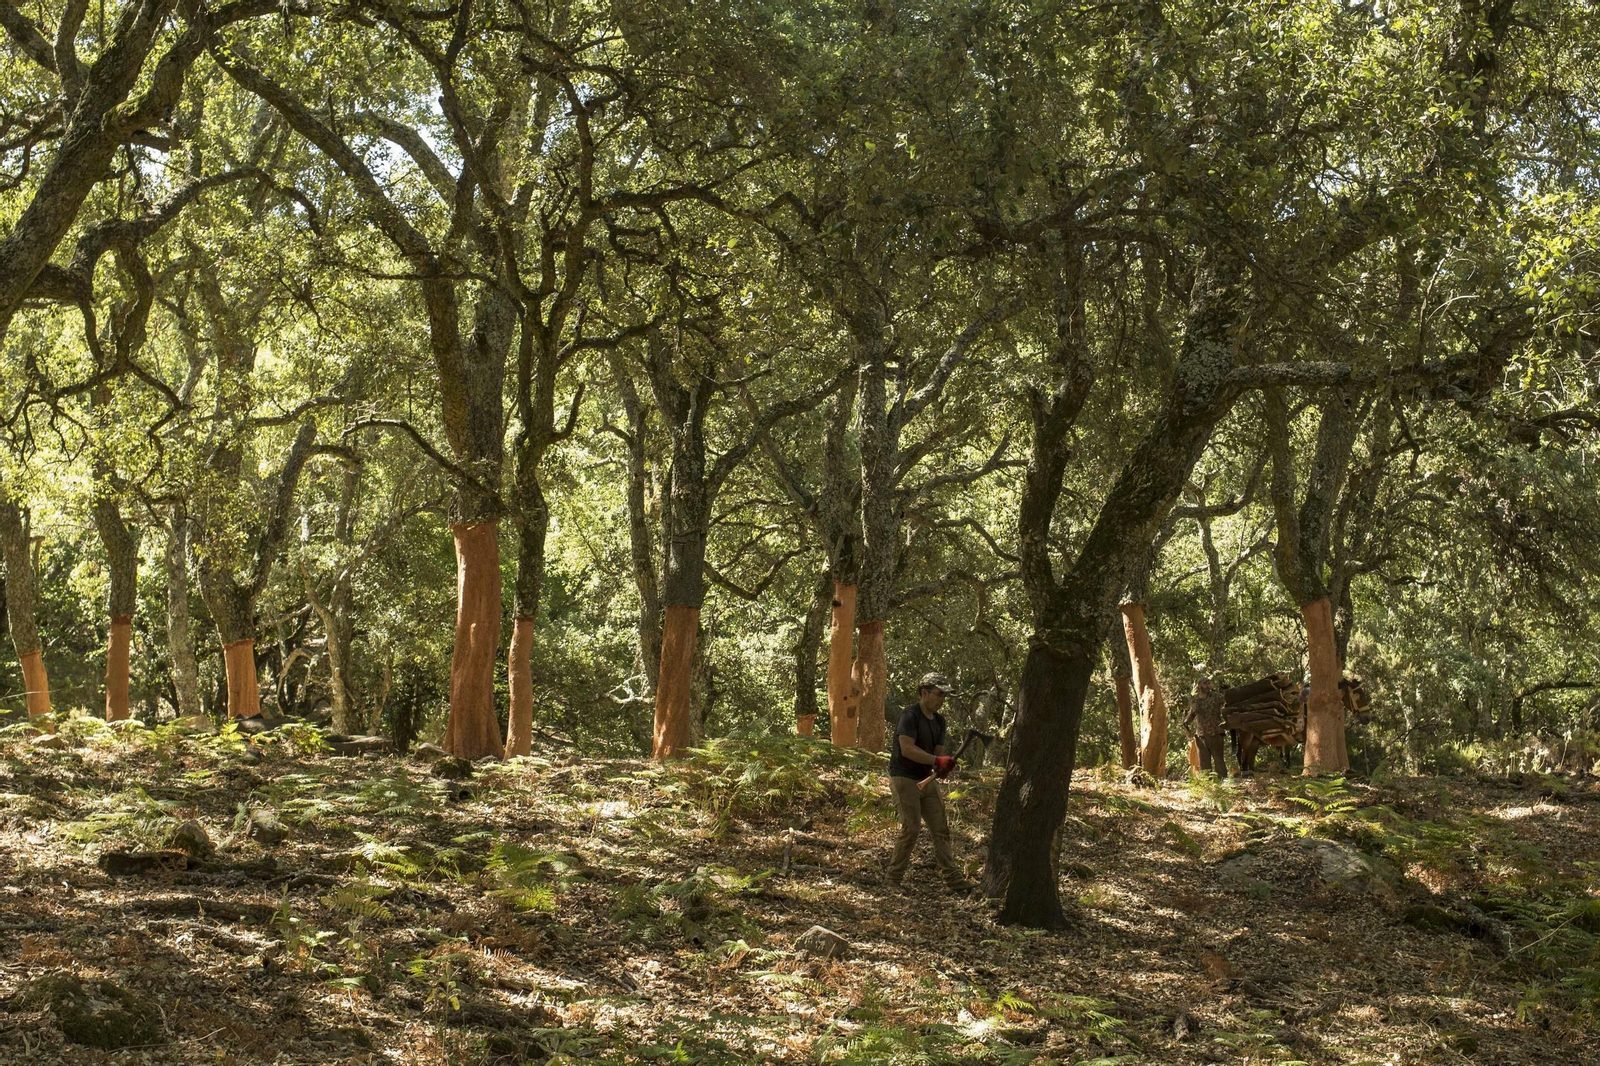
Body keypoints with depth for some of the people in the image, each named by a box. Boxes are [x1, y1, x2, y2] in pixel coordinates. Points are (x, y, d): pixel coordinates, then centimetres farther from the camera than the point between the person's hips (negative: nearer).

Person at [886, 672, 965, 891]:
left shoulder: (939, 720, 11)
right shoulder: (910, 715, -15)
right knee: (911, 828, -11)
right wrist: (937, 761, -31)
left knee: (941, 829, 5)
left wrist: (942, 768, -12)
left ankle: (952, 877, 8)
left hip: (926, 780, 8)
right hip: (904, 779, -8)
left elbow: (939, 751, 11)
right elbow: (907, 749, -26)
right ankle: (895, 877, 1)